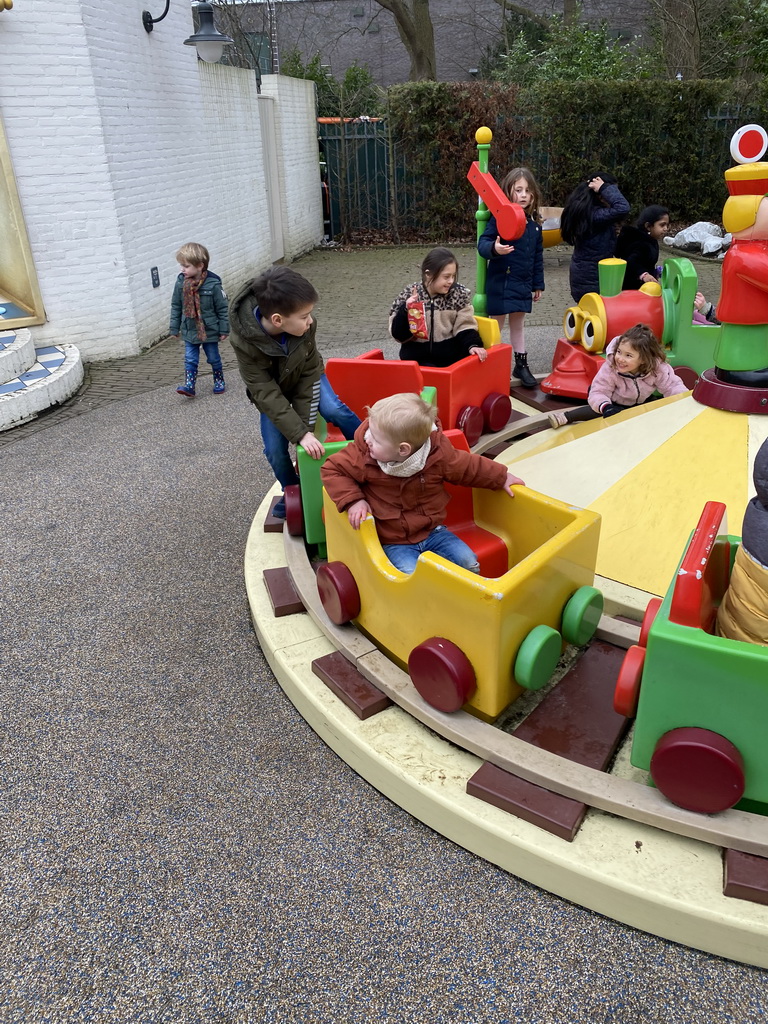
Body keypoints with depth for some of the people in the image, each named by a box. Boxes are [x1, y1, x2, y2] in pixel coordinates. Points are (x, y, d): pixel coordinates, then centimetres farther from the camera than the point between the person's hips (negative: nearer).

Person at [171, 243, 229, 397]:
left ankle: (219, 382, 30)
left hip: (209, 330, -3)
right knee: (190, 360, 0)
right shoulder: (181, 283, -7)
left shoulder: (213, 284, -17)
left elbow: (222, 308, -10)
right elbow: (176, 307, 2)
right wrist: (174, 328, 4)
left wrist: (224, 330, -7)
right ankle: (189, 386, 1)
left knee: (214, 358, 13)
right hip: (189, 331, 3)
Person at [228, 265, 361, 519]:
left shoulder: (305, 325, -32)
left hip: (304, 379, 1)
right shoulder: (245, 341, -37)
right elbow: (267, 394, -34)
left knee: (334, 410, -24)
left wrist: (306, 426, -25)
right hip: (271, 390, -1)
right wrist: (301, 435, -40)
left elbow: (310, 372, -22)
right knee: (275, 449, -7)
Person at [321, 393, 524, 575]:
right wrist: (353, 500, -22)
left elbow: (469, 467, 1)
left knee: (468, 561, -6)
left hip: (432, 531, 2)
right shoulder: (362, 456, -19)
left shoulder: (438, 454, -16)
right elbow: (332, 469, -8)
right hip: (394, 542, -2)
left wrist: (501, 477, 9)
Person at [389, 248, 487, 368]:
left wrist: (473, 345, -19)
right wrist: (406, 311, -21)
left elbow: (465, 326, 0)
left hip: (451, 354, 3)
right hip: (418, 357, -3)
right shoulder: (408, 296, -4)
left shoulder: (459, 294, 0)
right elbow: (399, 335, -5)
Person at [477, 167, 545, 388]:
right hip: (501, 283, -6)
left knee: (517, 325, 18)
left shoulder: (534, 223, 6)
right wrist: (494, 248, -42)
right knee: (496, 327, 4)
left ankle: (521, 365, 29)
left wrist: (538, 284, 16)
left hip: (523, 284, 6)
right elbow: (483, 243, -19)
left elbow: (538, 256, 13)